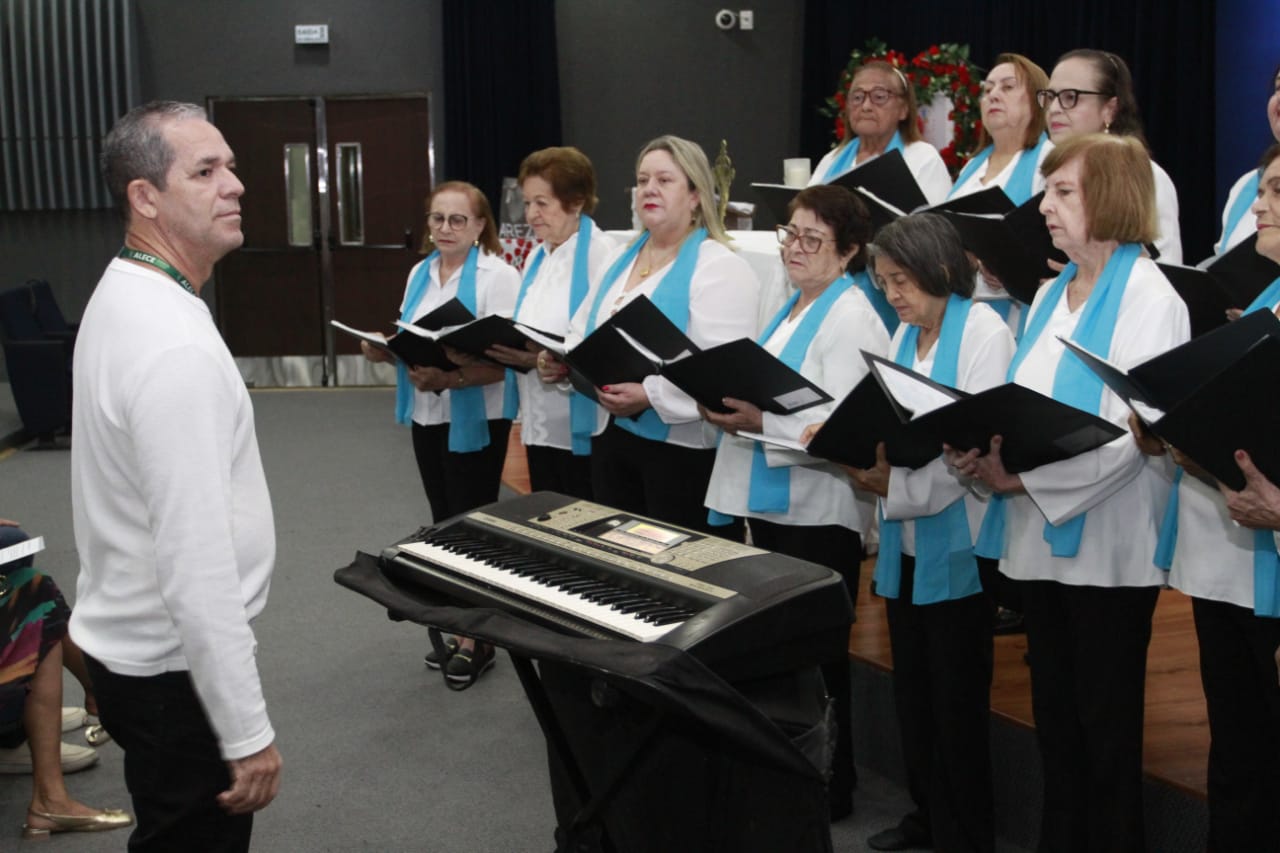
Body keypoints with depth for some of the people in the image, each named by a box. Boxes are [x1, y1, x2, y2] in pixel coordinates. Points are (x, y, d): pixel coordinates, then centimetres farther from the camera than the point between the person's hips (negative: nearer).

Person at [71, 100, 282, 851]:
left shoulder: (124, 297, 7)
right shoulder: (175, 345, -26)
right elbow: (196, 563, -28)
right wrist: (248, 732, -23)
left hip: (133, 642, 10)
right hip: (175, 670, -10)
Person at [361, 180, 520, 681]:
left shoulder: (498, 276, -13)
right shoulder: (420, 273, 11)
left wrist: (449, 379, -30)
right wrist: (384, 350, -6)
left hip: (475, 419, -7)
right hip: (426, 416, 7)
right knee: (444, 524, 12)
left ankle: (478, 637, 12)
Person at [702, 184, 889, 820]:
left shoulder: (851, 320, -14)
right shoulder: (791, 310, 15)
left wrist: (761, 422, -29)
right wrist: (731, 406, 1)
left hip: (818, 510, -9)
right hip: (771, 500, 9)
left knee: (816, 656, 2)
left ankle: (829, 788, 16)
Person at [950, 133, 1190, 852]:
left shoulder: (1149, 297, -10)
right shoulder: (1052, 295, 13)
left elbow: (1136, 432, -19)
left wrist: (1023, 476, -20)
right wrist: (986, 449, -6)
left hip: (1106, 543, -7)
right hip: (1041, 537, 7)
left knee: (1106, 723, 4)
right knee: (1055, 713, 14)